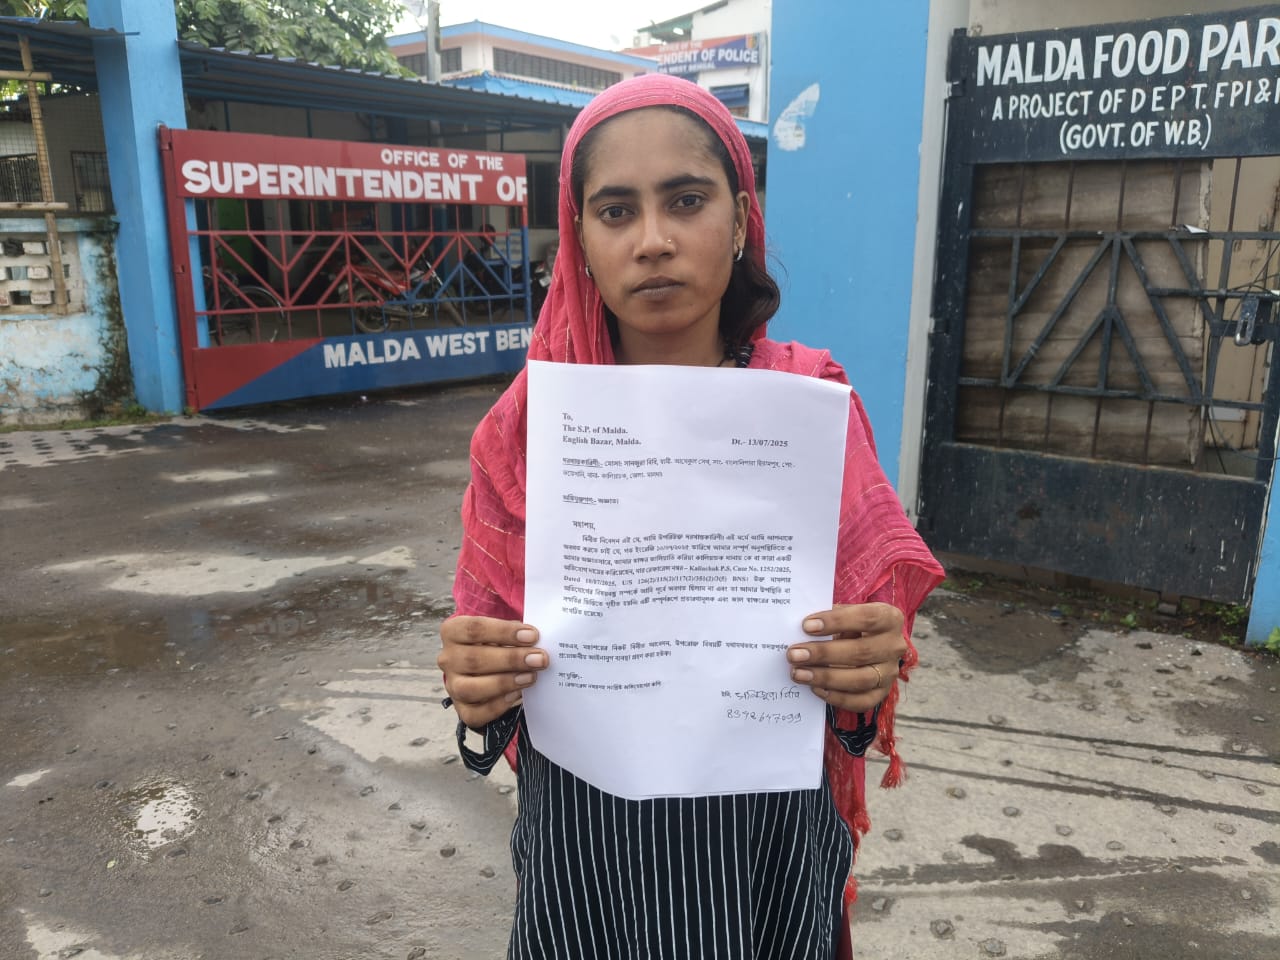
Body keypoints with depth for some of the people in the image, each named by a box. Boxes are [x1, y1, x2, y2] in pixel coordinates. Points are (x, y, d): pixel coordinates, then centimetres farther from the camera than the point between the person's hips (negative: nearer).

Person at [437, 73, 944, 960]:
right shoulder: (529, 426, -12)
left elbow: (858, 656, -4)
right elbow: (488, 663, -3)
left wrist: (868, 672, -25)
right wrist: (478, 693, -24)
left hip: (770, 833, 0)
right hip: (587, 843, 0)